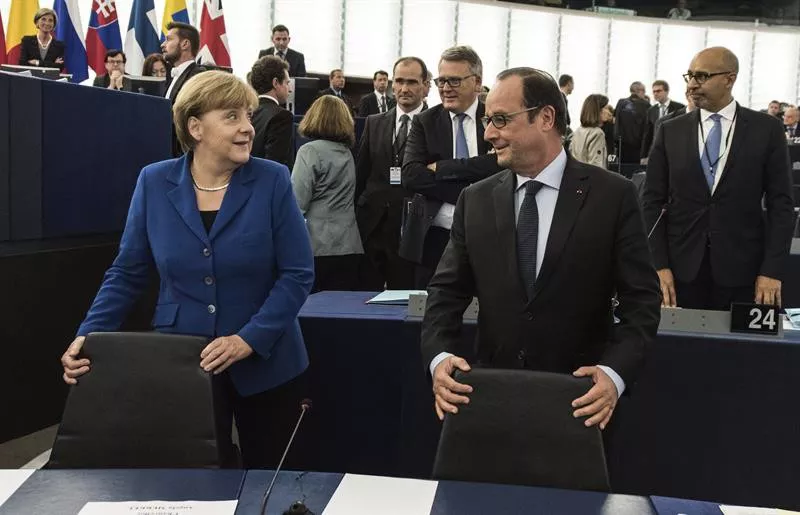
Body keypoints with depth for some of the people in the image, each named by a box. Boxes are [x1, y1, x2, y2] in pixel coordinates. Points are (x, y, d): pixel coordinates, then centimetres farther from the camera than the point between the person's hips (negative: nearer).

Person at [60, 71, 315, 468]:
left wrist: (249, 339, -19)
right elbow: (127, 272, 3)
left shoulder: (272, 181, -8)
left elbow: (298, 274, -9)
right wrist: (88, 336, -10)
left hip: (262, 363, -1)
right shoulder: (154, 182, -2)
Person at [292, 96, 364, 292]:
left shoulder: (310, 151, -7)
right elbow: (348, 200, 13)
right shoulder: (347, 153, 11)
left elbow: (298, 202, -12)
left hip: (317, 247, -6)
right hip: (348, 247, 6)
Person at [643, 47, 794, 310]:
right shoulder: (670, 131, 5)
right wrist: (659, 265, -6)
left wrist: (772, 270, -8)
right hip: (682, 268, 1)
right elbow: (653, 202, 3)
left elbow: (781, 204, 0)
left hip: (742, 270, -1)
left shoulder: (767, 129, 2)